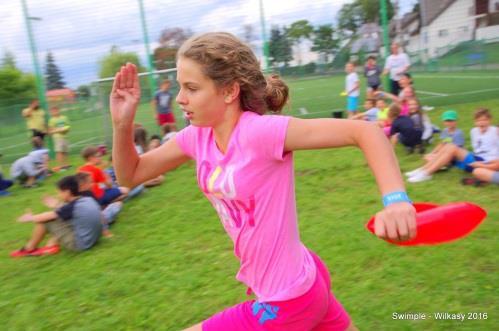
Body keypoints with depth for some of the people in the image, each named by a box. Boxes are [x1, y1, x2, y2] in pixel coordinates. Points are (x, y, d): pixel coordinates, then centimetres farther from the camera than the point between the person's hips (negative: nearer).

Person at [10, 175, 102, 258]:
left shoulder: (71, 207, -18)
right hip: (93, 240, 8)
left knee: (44, 220, -3)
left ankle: (30, 248, 18)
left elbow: (46, 216, -6)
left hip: (78, 244, -8)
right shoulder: (89, 200, 3)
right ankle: (51, 245, 15)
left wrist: (30, 218, 13)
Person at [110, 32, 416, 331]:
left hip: (285, 302, -7)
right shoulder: (197, 137, -3)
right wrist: (123, 124, -10)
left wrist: (396, 200, -41)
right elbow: (130, 175, 6)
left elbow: (365, 131, -27)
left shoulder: (260, 131, -25)